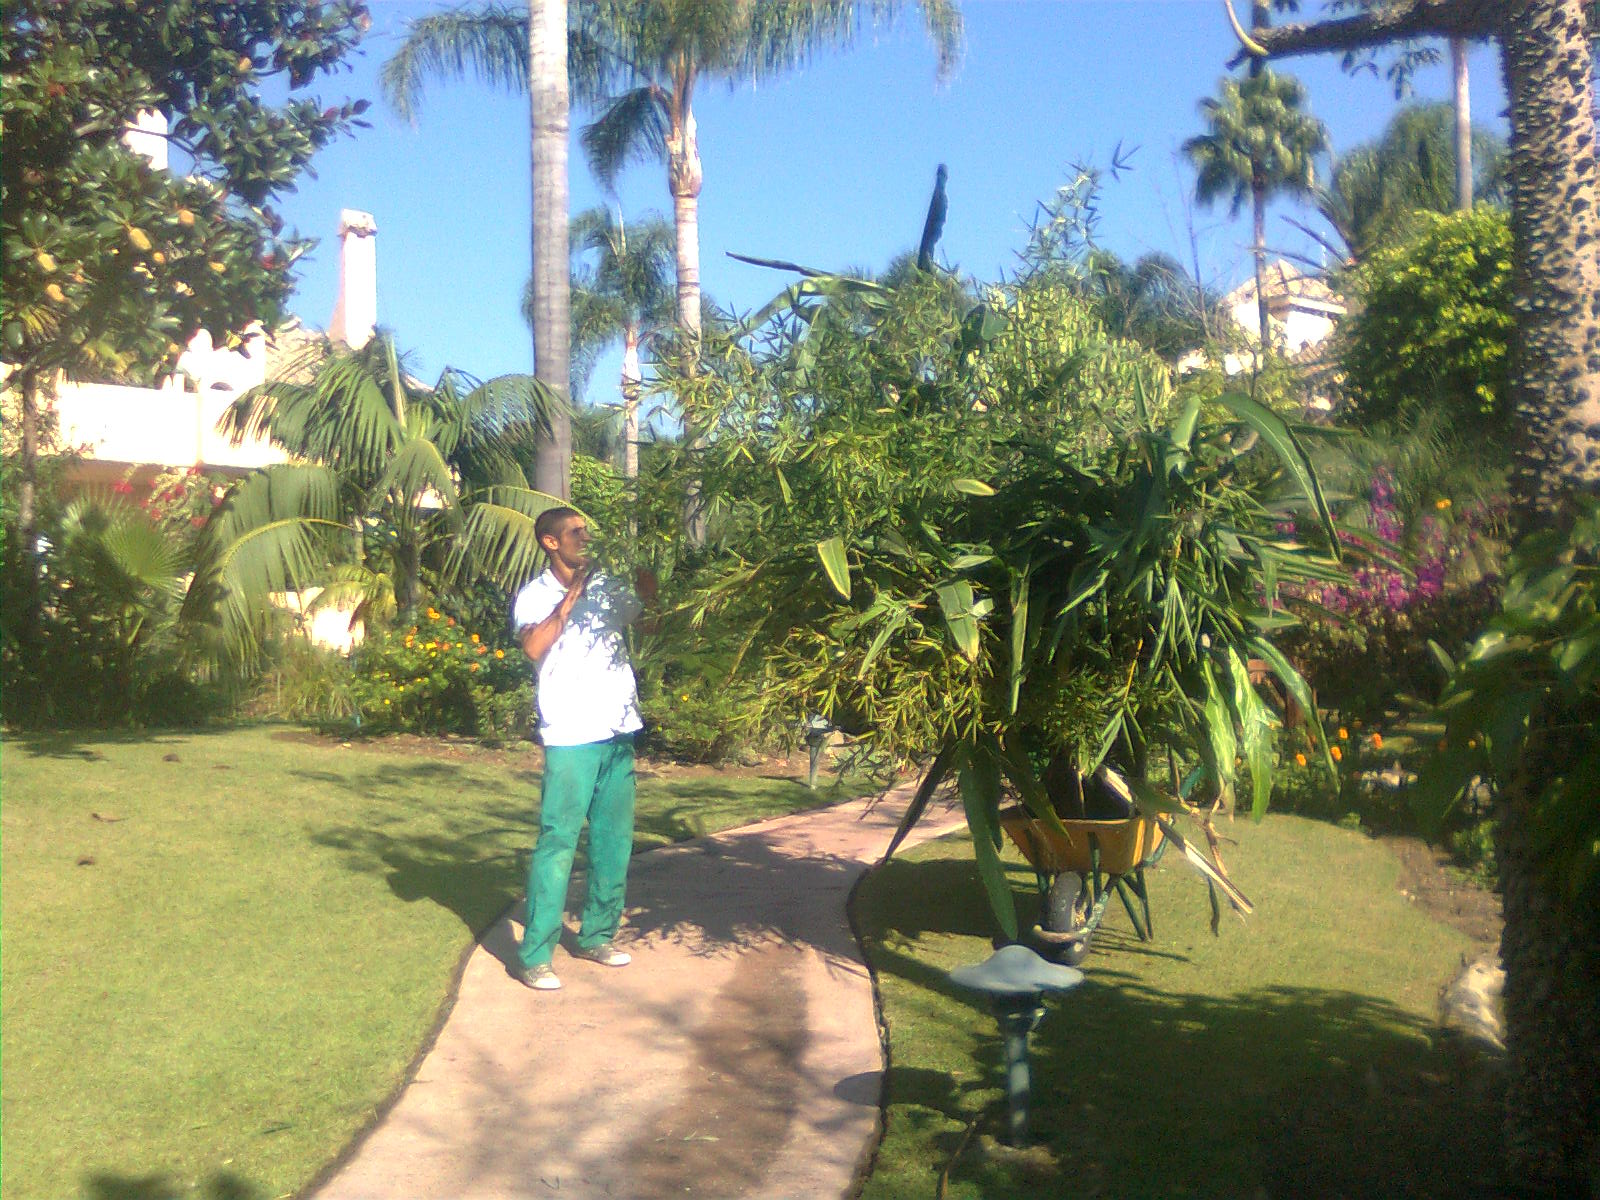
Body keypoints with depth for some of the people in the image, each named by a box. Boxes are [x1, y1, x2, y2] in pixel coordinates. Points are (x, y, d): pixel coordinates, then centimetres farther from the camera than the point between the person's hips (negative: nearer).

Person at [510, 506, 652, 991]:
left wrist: (647, 577, 6)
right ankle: (534, 955, 0)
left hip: (618, 732, 6)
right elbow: (534, 646, -22)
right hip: (571, 737, -6)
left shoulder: (608, 586, 11)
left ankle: (597, 935, 28)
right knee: (557, 842, -6)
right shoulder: (534, 596, -4)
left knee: (614, 838, 13)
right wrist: (571, 597, -19)